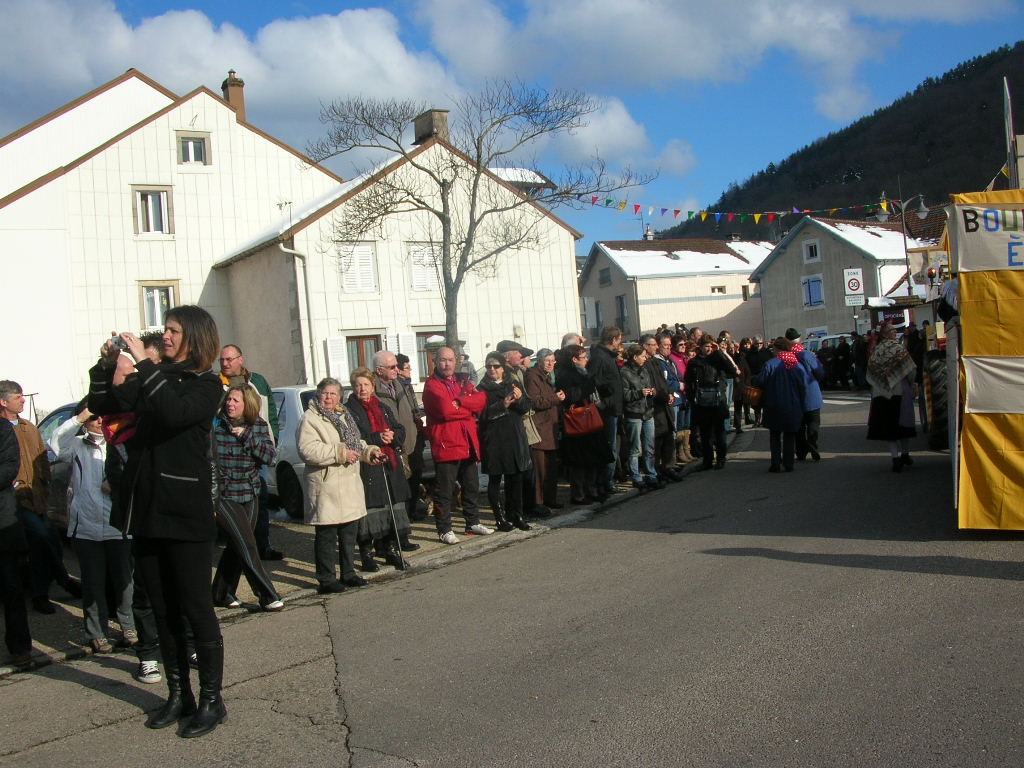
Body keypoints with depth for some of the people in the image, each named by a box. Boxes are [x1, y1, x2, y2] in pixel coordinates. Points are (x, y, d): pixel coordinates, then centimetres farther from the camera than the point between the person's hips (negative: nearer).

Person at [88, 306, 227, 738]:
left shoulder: (206, 385, -5)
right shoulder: (155, 378, 12)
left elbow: (173, 412, -25)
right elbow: (102, 405, 12)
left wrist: (143, 364, -22)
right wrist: (106, 365, -2)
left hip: (185, 511, -6)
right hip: (147, 508, 6)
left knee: (196, 607, -1)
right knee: (163, 610, 13)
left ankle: (211, 701, 10)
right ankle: (179, 695, 25)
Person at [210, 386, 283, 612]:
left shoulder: (259, 426, 5)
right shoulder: (215, 424, -7)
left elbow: (269, 455, -5)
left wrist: (246, 436, -15)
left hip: (250, 494, 5)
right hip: (223, 494, -5)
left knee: (237, 547, 10)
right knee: (246, 545, -8)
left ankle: (222, 594, 25)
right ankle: (267, 596, -2)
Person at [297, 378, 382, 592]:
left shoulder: (344, 416, 17)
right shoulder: (310, 419, -9)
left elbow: (356, 443, 29)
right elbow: (308, 450, -22)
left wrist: (368, 452, 9)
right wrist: (340, 453, -22)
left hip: (350, 483, 8)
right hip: (326, 487, -8)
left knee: (350, 530, 14)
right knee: (327, 534, -3)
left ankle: (348, 572, 27)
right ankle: (326, 580, 5)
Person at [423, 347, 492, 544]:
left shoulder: (462, 382, 15)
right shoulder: (432, 385, -6)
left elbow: (482, 400, -1)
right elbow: (445, 409, -22)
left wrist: (459, 402, -16)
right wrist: (469, 410, -7)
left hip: (468, 444, 7)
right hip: (445, 444, -7)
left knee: (471, 486, 16)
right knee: (445, 490, -1)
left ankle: (473, 522, 29)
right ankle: (444, 530, 7)